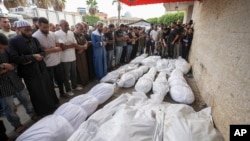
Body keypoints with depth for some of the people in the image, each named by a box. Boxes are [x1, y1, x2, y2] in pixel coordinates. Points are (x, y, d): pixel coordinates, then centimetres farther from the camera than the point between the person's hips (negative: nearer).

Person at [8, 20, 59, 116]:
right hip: (29, 72, -4)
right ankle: (42, 112, 32)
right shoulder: (13, 41, -9)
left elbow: (42, 53, 0)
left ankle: (52, 106, 37)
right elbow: (15, 58, -18)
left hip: (41, 69, 4)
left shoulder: (34, 39, 5)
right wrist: (33, 56, -19)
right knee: (37, 93, 11)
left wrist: (31, 60, -14)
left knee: (48, 89, 14)